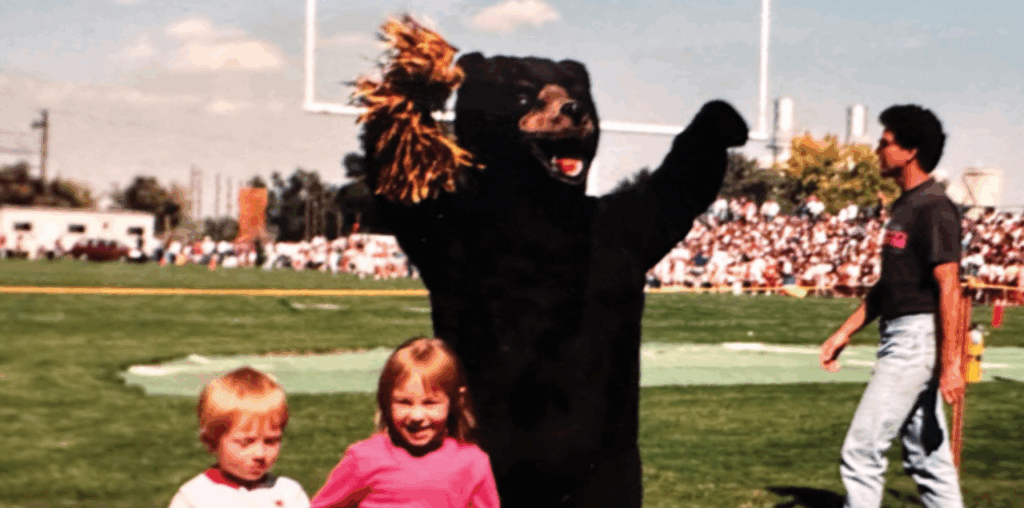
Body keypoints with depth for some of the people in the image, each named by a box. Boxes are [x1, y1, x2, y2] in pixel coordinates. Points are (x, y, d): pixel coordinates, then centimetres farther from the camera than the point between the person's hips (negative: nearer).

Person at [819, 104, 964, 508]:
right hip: (899, 338, 10)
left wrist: (950, 362, -24)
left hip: (918, 337, -10)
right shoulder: (904, 206, 15)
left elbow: (949, 287, -20)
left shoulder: (934, 208, -15)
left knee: (862, 449, -8)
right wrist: (845, 332, 19)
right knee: (927, 456, 14)